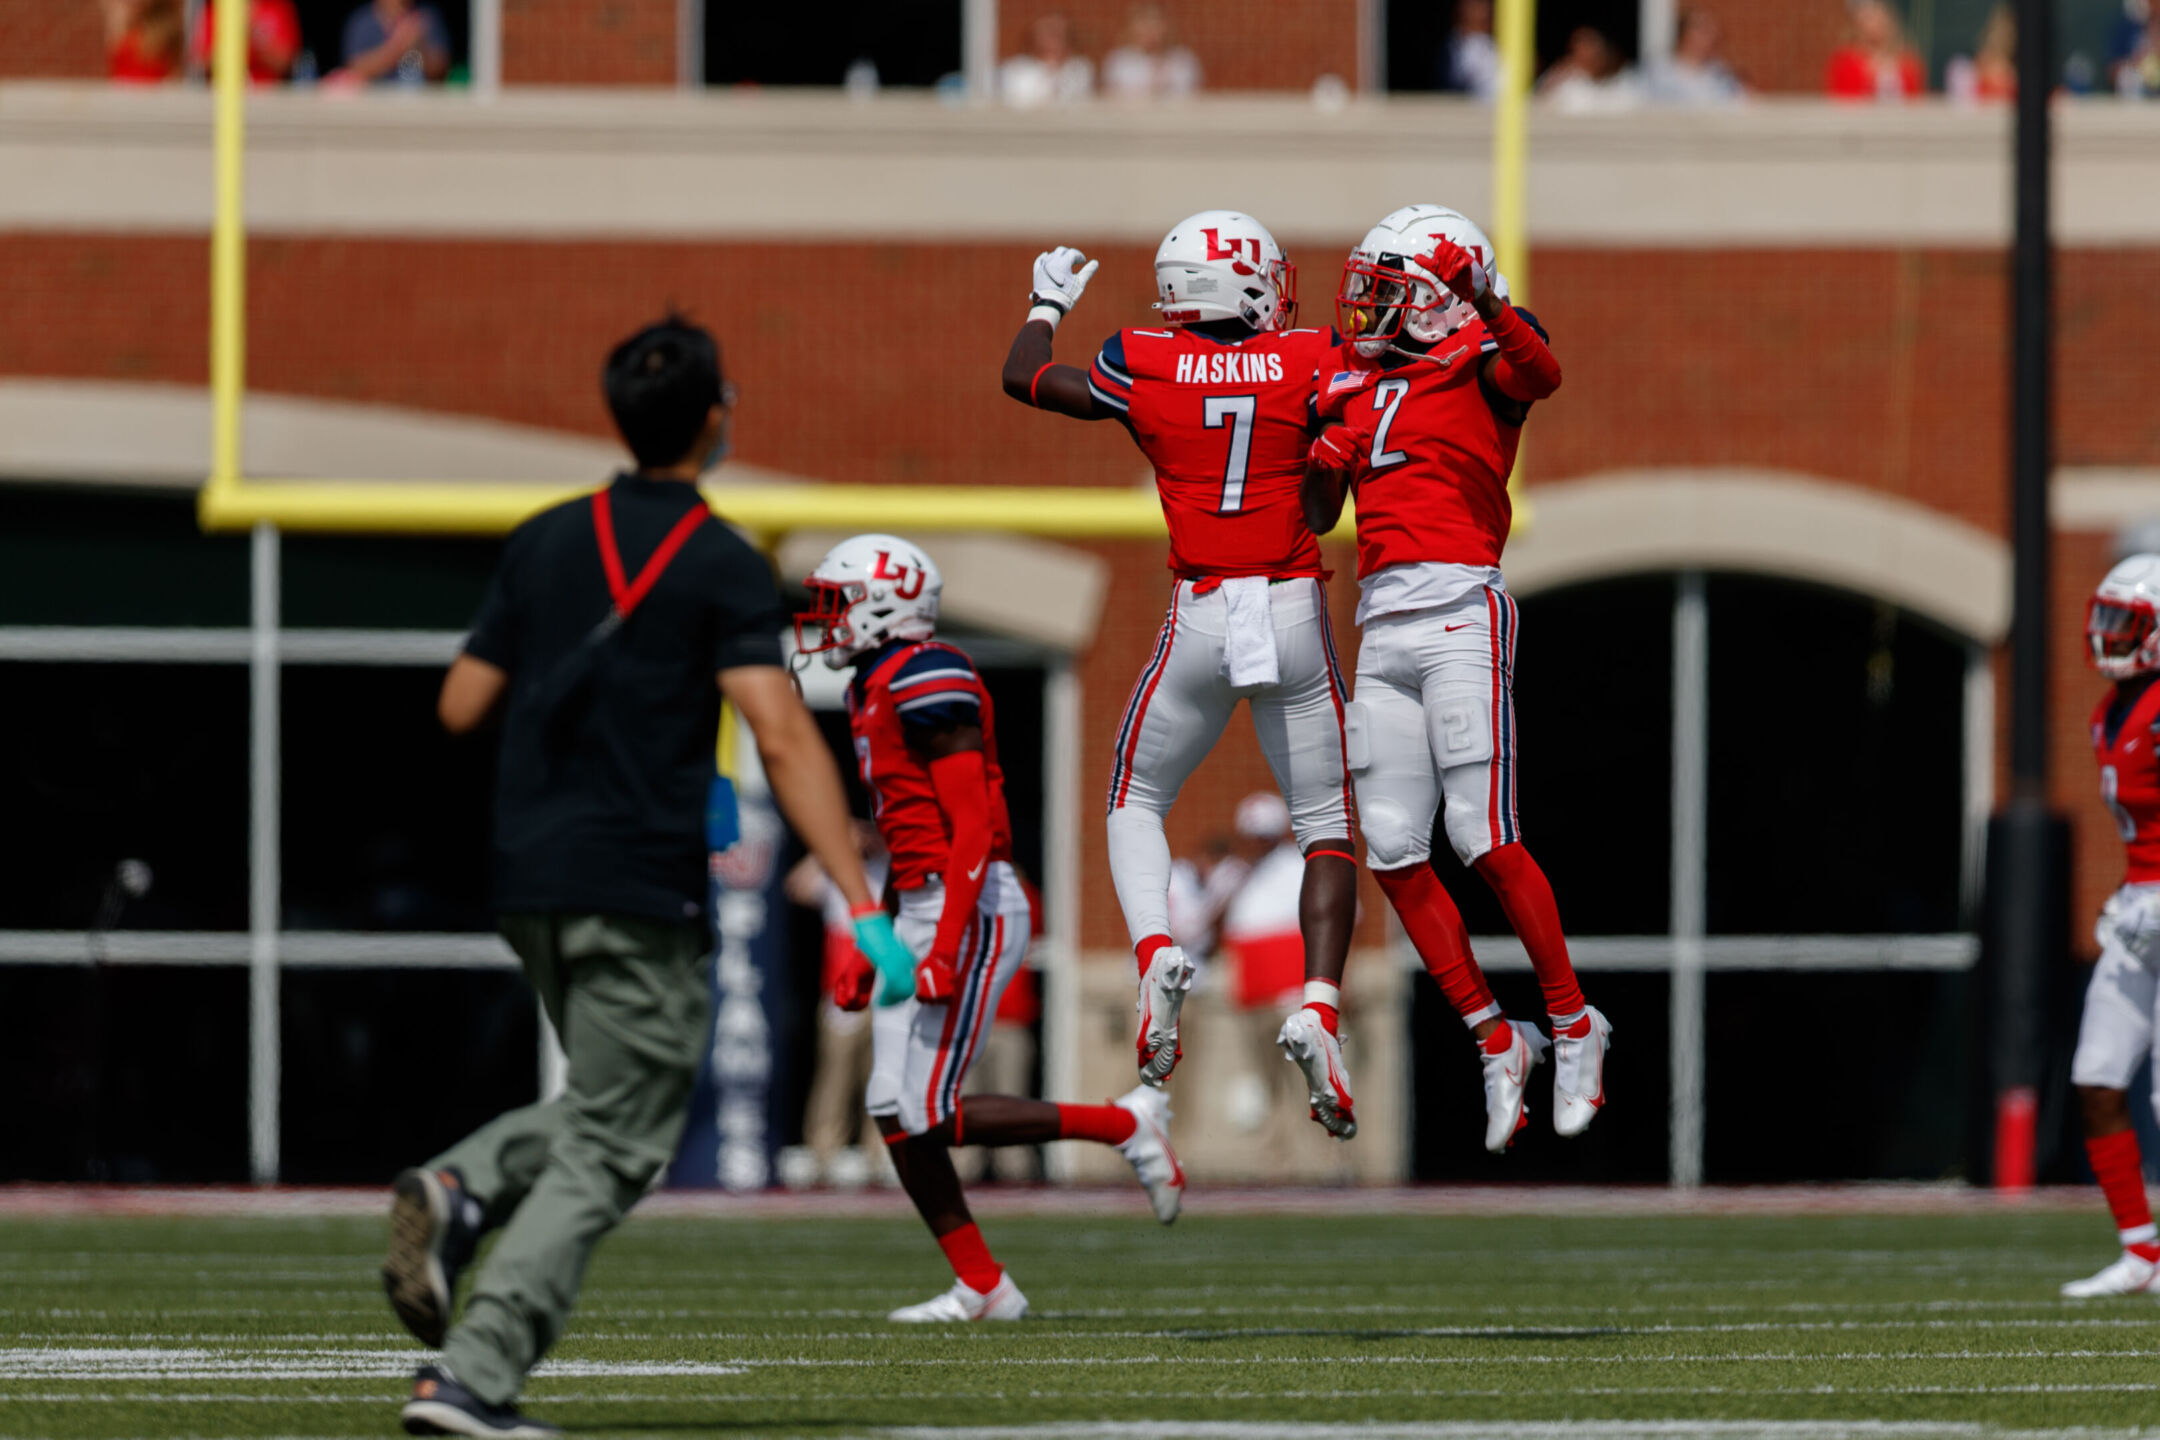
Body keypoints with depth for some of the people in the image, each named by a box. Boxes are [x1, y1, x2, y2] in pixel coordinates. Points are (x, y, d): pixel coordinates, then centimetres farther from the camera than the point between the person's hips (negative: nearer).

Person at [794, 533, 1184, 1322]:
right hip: (922, 909, 10)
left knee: (932, 1113, -12)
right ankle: (981, 1287, 7)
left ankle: (1126, 1124, -1)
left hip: (970, 909, -10)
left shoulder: (927, 682, -14)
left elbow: (971, 828, -19)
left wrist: (945, 948, -25)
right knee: (895, 1114, 4)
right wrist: (873, 950, 22)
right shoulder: (875, 690, 17)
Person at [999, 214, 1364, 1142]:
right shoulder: (1314, 363, -5)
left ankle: (1156, 952, -8)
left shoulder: (1144, 368, -2)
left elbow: (1024, 379, 13)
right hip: (1297, 613, 0)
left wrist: (1048, 303, 31)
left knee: (1136, 803, 19)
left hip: (1201, 618, 0)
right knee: (1325, 828, 9)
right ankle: (1319, 1003, -13)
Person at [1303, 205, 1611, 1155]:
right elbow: (1316, 513, 25)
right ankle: (1495, 1040, 10)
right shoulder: (1362, 384, 20)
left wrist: (1492, 304, -42)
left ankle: (1573, 1023, 4)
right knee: (1395, 854, 1)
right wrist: (1316, 431, 9)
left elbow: (1540, 373, -26)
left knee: (1486, 842, -12)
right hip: (1381, 626, 7)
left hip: (1459, 612, -7)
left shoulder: (1481, 362, -1)